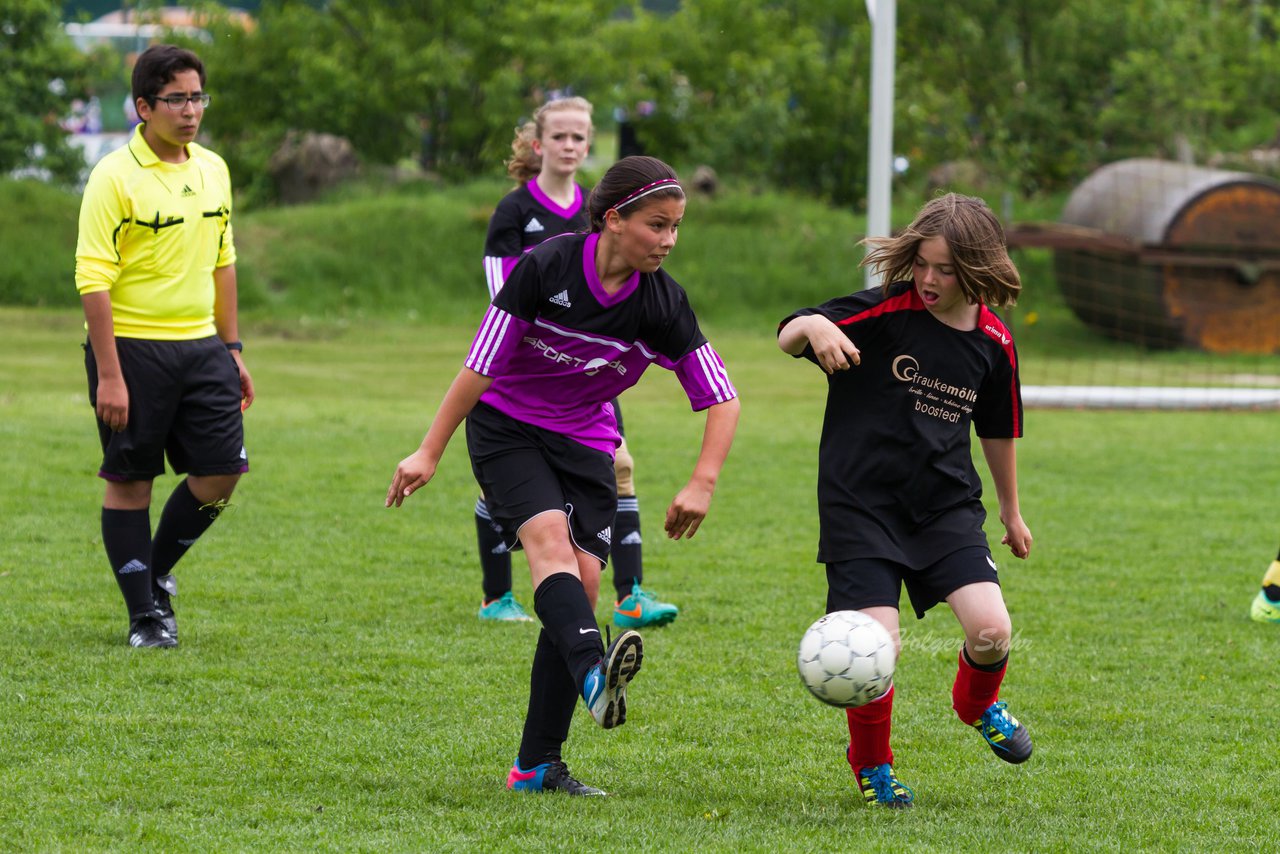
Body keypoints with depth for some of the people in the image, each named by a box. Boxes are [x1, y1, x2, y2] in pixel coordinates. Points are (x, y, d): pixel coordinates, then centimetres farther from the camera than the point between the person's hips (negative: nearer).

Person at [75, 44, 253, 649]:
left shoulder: (212, 170, 9)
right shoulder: (115, 176, -12)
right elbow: (93, 279, -14)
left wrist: (231, 349, 17)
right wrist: (108, 374, -18)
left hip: (200, 346, 6)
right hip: (132, 348, -6)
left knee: (222, 471, 2)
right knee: (130, 480, 1)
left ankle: (156, 570, 25)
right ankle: (145, 614, 10)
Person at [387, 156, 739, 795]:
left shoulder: (662, 305, -13)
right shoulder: (547, 267, -21)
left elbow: (721, 399, -7)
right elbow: (480, 365, -14)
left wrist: (701, 484, -21)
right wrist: (429, 452, -12)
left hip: (584, 442, 4)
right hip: (506, 427, -4)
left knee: (583, 582, -9)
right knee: (551, 539, -29)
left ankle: (537, 766, -3)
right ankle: (594, 675, -55)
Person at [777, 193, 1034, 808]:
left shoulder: (993, 342, 3)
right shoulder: (882, 313, -10)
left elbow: (997, 430, 19)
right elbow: (786, 337, -16)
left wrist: (1011, 510, 28)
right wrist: (813, 326, -40)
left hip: (947, 503, 3)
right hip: (861, 501, -3)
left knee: (991, 631, -14)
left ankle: (978, 704, 24)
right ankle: (871, 766, 16)